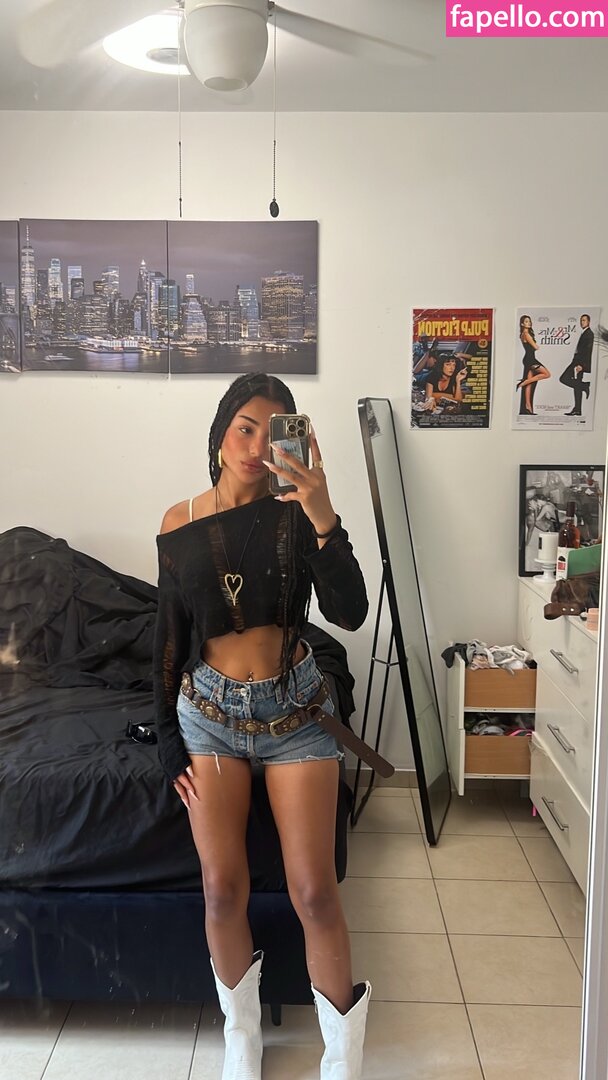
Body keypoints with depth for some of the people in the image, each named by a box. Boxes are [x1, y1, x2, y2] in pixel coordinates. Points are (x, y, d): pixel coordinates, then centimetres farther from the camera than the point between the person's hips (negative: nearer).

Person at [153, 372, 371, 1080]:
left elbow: (350, 614, -19)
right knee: (223, 889, 6)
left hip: (293, 709, -1)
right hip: (209, 711, 2)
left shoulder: (294, 514, -6)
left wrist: (323, 516, -31)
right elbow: (170, 637, 6)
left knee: (314, 892, 0)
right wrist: (168, 742, 5)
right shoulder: (179, 525, -1)